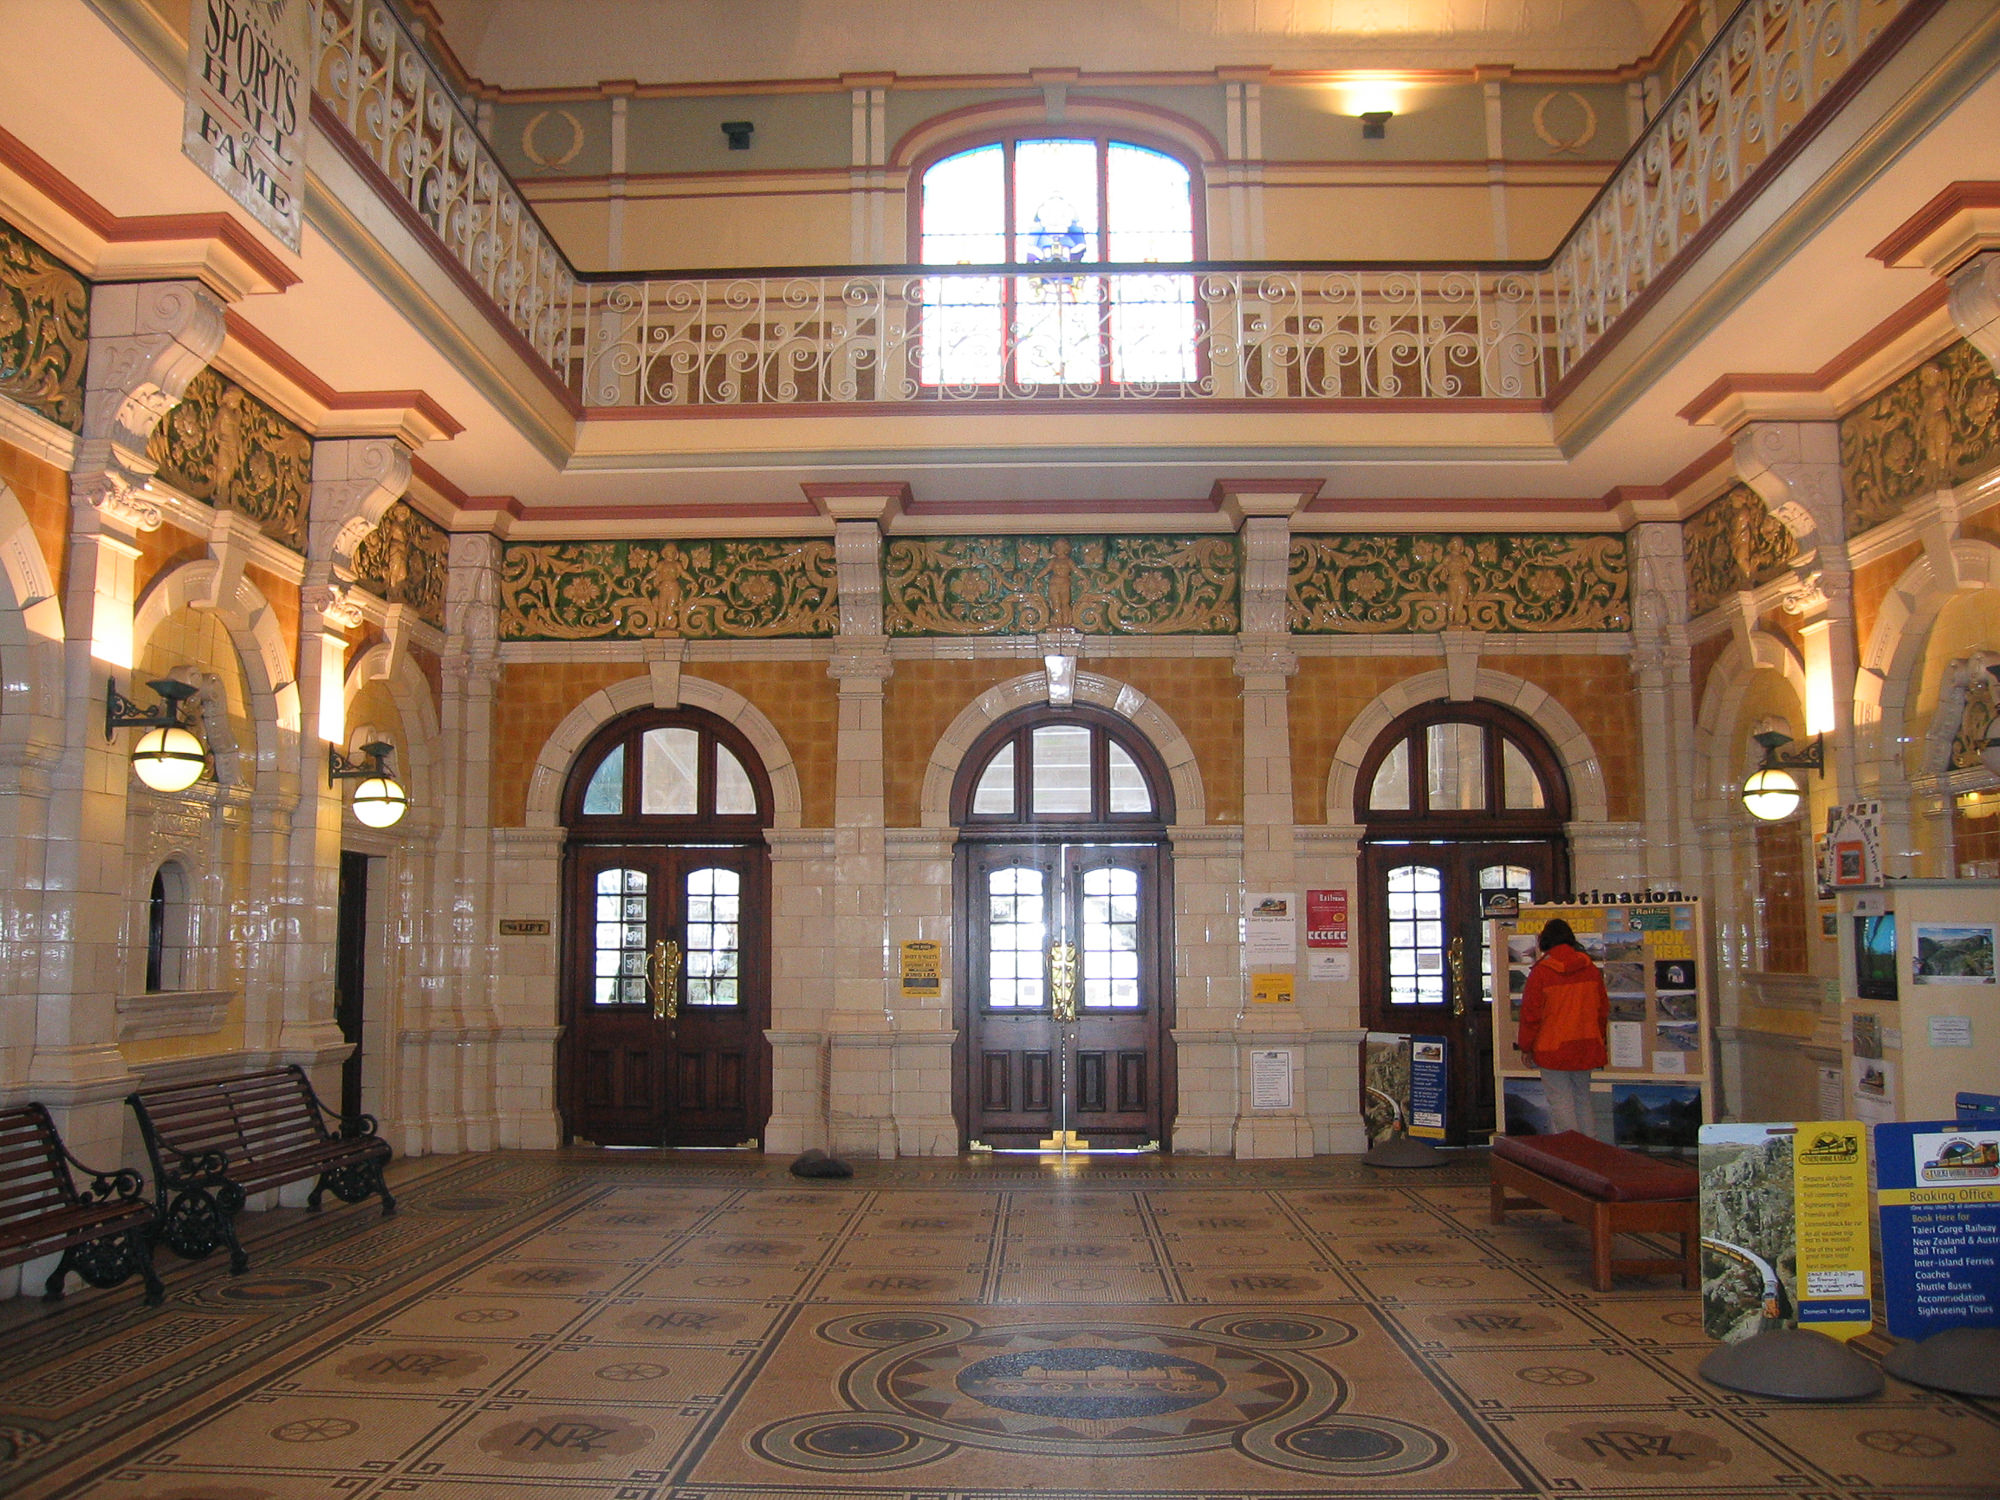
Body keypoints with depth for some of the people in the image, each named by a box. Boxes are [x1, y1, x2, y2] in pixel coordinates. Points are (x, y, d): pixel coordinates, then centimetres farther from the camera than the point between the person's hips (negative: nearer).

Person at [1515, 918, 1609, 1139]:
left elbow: (1531, 1013, -9)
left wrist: (1526, 1046, 3)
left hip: (1553, 1049, -5)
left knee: (1561, 1102, 1)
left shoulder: (1541, 972, -12)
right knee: (1583, 1099, 16)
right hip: (1586, 1047, 5)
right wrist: (1599, 1042, 24)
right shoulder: (1591, 969, 2)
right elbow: (1603, 1009, 11)